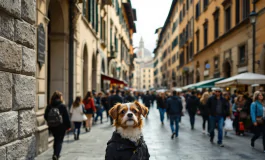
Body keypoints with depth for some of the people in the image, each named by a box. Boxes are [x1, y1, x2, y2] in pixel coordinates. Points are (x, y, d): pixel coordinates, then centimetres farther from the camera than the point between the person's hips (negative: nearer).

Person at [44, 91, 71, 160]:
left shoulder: (49, 106, -1)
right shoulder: (62, 106, -12)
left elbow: (45, 116, 4)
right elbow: (66, 117, -9)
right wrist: (68, 126, 0)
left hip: (52, 127, 4)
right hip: (61, 126, -4)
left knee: (56, 140, 22)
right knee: (60, 141, 3)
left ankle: (56, 154, 31)